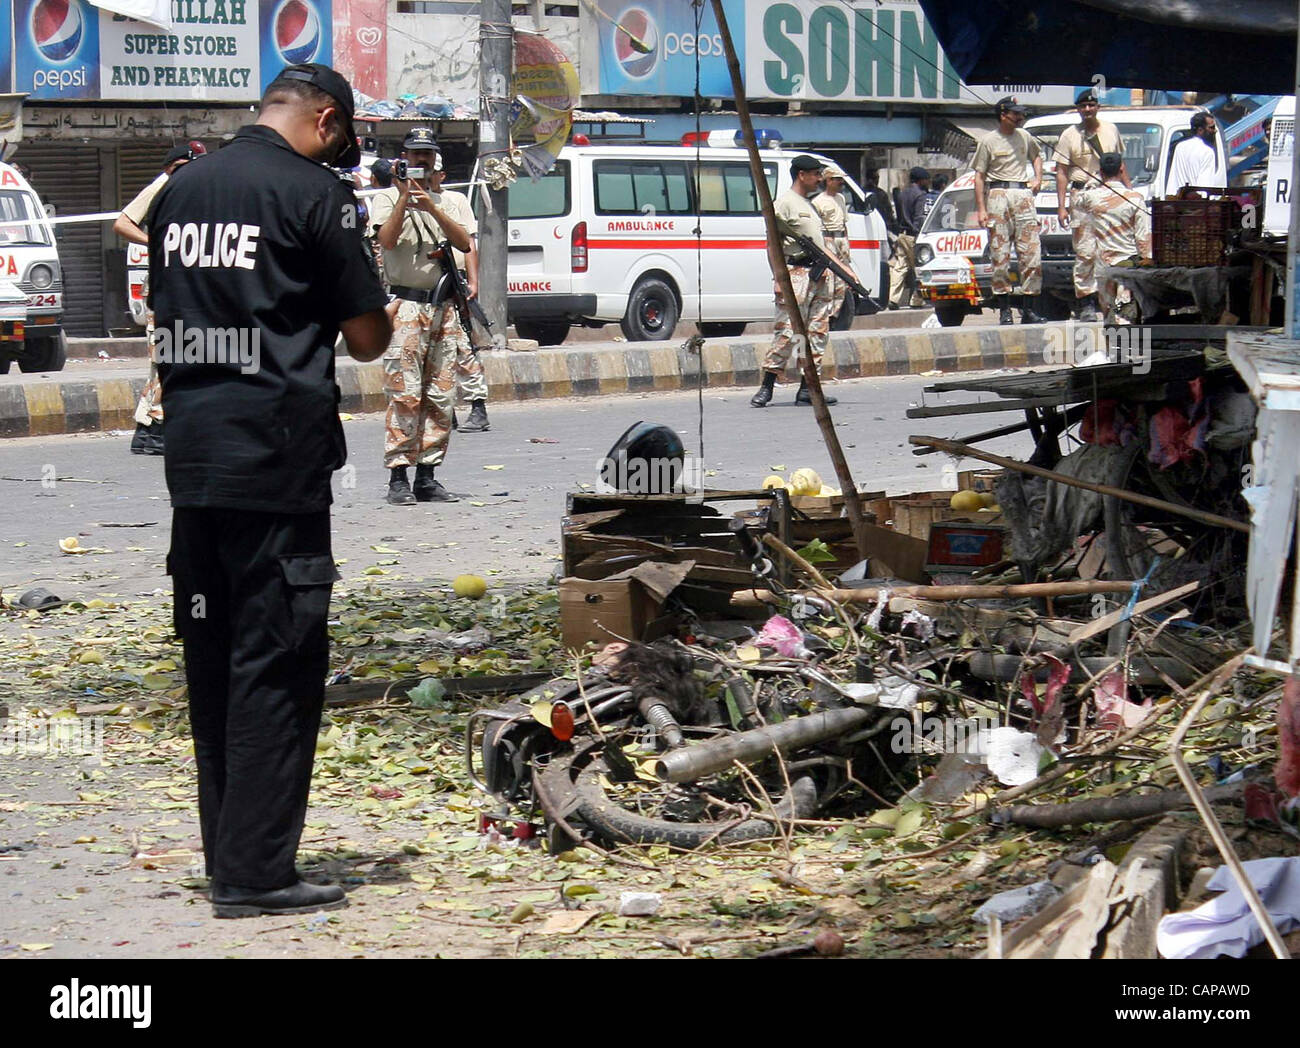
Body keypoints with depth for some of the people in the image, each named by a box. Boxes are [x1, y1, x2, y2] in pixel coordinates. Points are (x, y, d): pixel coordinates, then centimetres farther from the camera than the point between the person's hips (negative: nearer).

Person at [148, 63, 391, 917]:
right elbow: (367, 339, -4)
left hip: (192, 461, 7)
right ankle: (256, 873, -3)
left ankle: (228, 859, 20)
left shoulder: (180, 190, 12)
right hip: (277, 462, -7)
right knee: (276, 665, -3)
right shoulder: (314, 192, -8)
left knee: (213, 663, 13)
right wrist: (384, 319, 16)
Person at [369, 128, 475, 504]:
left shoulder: (453, 201, 16)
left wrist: (432, 207, -10)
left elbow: (465, 243, 0)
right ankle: (398, 477, -9)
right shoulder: (387, 198, 7)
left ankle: (427, 476, 8)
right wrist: (405, 197, -13)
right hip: (405, 306, -4)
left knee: (440, 397, 3)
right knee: (405, 395, -11)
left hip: (445, 308, 4)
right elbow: (387, 239, -9)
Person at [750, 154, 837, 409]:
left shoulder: (811, 204, 21)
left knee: (818, 333, 6)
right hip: (796, 273, -9)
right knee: (787, 332, -11)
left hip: (819, 275, 9)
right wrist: (779, 279, -17)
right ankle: (766, 388, -7)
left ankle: (807, 389, 9)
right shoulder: (785, 203, -6)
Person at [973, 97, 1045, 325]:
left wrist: (1038, 179, 15)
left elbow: (1036, 156, 32)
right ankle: (1004, 308, -1)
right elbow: (979, 176, 0)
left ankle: (1028, 308, -2)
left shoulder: (1025, 137, 12)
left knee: (1032, 253, -5)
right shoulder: (988, 141, -1)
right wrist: (981, 209, -7)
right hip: (998, 195, -4)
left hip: (1023, 194, 4)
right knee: (1000, 255, -5)